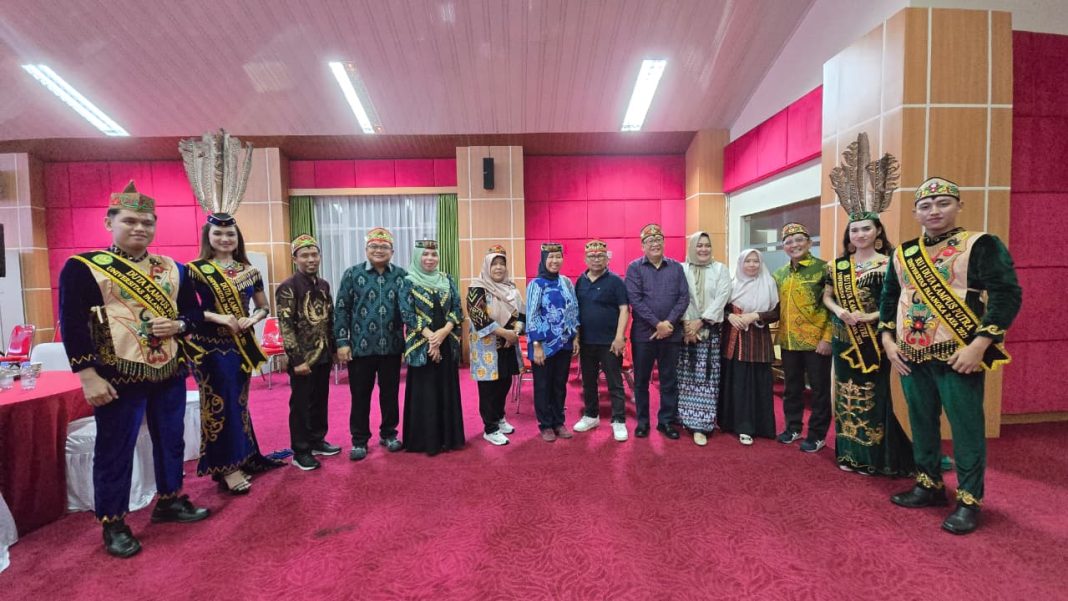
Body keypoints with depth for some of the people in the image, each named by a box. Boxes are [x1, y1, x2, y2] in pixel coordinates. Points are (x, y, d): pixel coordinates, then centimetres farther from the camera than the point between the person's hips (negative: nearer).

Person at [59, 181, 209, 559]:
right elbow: (72, 324, -9)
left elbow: (194, 311, 13)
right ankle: (113, 524, 23)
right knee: (115, 450, 7)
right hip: (118, 376, -4)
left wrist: (179, 325, -10)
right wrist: (88, 375, -14)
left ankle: (170, 501, 34)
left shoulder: (172, 269, 8)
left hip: (170, 372, 5)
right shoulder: (82, 267, -4)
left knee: (171, 441, 15)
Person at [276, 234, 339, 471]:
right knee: (301, 404, 4)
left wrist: (333, 350, 12)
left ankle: (317, 441, 31)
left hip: (323, 356, 6)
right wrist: (297, 360, -18)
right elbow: (285, 327, -16)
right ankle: (300, 452, 18)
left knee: (320, 401, 16)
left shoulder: (324, 285, 8)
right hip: (303, 358, -6)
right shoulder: (287, 288, -12)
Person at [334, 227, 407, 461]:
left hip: (392, 347, 1)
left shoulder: (402, 275, 3)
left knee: (390, 393, 13)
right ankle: (359, 440, 25)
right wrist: (342, 342, -6)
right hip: (360, 347, -1)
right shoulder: (352, 274, 0)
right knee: (360, 395, 9)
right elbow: (341, 309, -1)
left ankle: (389, 434, 30)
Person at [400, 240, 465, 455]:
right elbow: (407, 315, -9)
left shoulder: (447, 281, 8)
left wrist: (443, 332, -13)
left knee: (447, 390, 9)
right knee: (424, 392, 2)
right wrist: (430, 337, -16)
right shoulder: (408, 283, -1)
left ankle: (448, 437, 21)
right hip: (421, 345, -3)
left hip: (447, 344, 3)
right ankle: (426, 440, 14)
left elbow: (457, 310, 3)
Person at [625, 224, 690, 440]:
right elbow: (635, 299, -10)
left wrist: (669, 323, -12)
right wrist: (657, 324, -15)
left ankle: (666, 421, 24)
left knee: (669, 380, 10)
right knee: (641, 380, 8)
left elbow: (684, 297, 0)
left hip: (671, 333, 2)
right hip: (643, 333, -2)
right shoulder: (634, 268, -1)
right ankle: (642, 422, 22)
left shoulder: (676, 267, 8)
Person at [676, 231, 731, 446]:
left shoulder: (720, 269, 6)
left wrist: (701, 321, -11)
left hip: (710, 329, 0)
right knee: (687, 376, 2)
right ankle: (688, 418, 14)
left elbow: (722, 297, -4)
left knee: (706, 377, -3)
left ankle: (701, 425, 0)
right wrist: (687, 323, -13)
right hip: (686, 328, 0)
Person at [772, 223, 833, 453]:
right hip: (788, 340, 6)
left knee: (819, 388, 7)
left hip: (816, 340, -5)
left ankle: (817, 435, 19)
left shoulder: (823, 268, -7)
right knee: (792, 386, 16)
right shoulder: (780, 274, 10)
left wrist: (827, 338, -15)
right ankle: (793, 427, 30)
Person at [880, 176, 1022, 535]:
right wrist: (888, 340, 6)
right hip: (910, 357, 5)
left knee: (966, 428, 4)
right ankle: (929, 485, 30)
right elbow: (889, 298, 16)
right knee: (921, 424, 15)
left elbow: (1007, 295, -11)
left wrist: (979, 346, -19)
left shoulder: (981, 246, -4)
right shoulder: (903, 254, 10)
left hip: (958, 357, -5)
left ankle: (969, 501, 18)